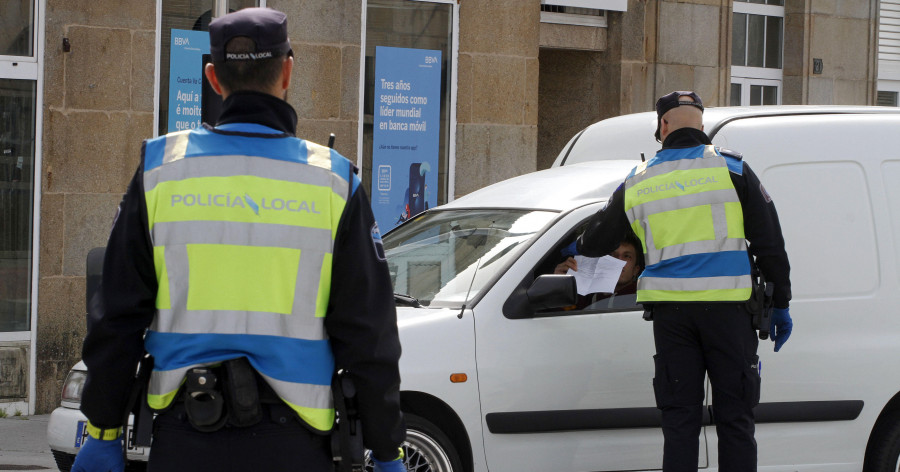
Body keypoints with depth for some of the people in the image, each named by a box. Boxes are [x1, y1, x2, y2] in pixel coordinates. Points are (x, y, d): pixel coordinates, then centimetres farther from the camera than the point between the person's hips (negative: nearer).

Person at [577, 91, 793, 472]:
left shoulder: (637, 183, 10)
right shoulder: (731, 168, 4)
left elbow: (597, 243, 21)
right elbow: (769, 242, 1)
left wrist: (577, 247, 45)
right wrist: (780, 304, 7)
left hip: (671, 311, 2)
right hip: (726, 307, -2)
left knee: (679, 423, 4)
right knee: (734, 419, 1)